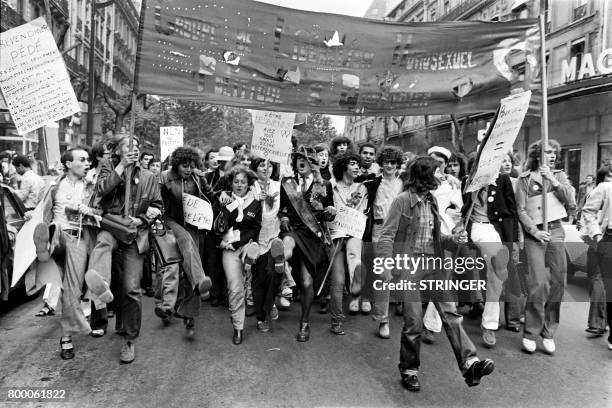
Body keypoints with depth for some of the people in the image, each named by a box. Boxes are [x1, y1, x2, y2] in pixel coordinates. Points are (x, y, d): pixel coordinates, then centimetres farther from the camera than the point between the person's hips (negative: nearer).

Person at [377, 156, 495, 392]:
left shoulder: (431, 201, 14)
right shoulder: (402, 201, -7)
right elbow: (386, 237, -9)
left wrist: (453, 239, 0)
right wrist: (386, 267, -19)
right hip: (409, 265, -6)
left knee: (451, 314, -6)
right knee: (414, 322, -3)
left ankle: (470, 364, -9)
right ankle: (409, 370, 15)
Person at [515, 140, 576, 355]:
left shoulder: (559, 176, 13)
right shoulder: (525, 179, 2)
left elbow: (569, 200, -2)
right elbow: (521, 210, -3)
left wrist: (552, 179, -11)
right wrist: (535, 231, -14)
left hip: (556, 231, 4)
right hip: (534, 234, -4)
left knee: (557, 283, 2)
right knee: (539, 284, -11)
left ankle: (548, 333, 15)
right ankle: (530, 333, 2)